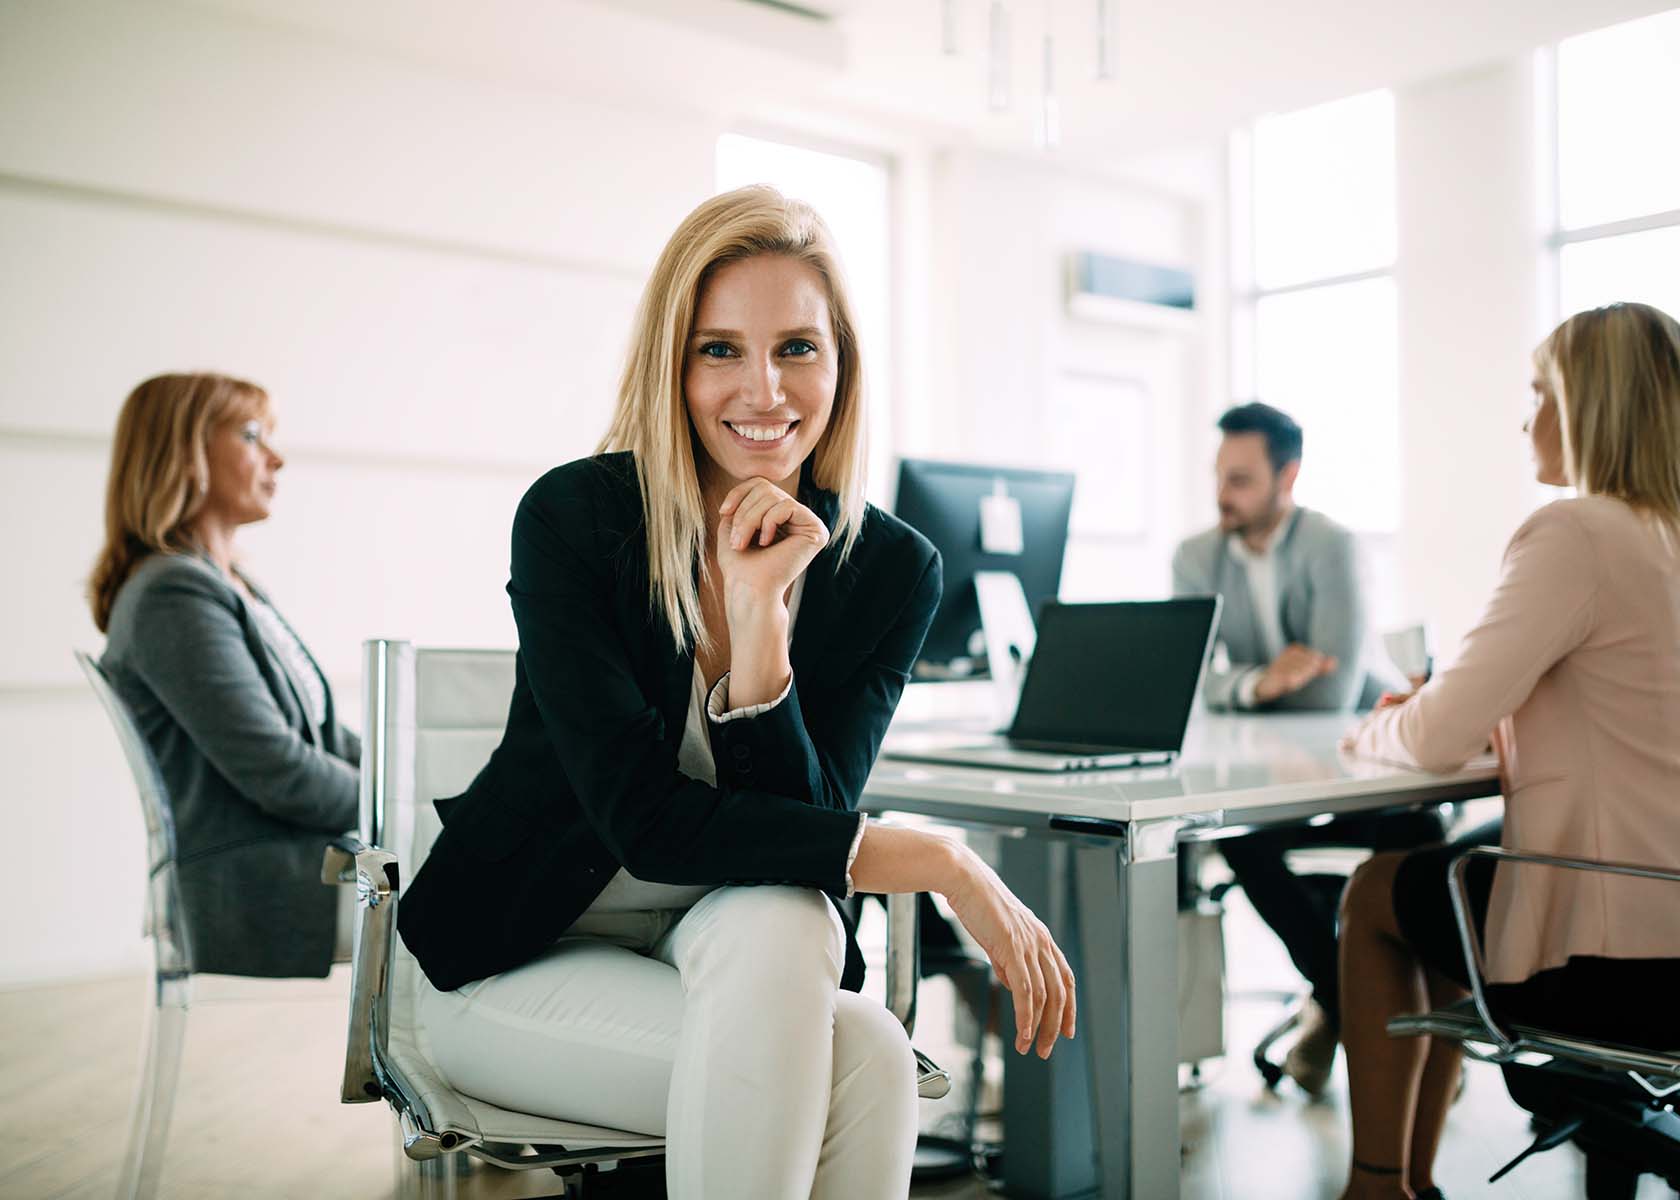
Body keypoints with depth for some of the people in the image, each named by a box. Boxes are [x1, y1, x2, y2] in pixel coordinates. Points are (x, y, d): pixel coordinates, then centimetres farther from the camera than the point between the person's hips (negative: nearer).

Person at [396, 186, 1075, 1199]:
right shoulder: (573, 517, -16)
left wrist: (761, 608, -27)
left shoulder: (893, 570, -8)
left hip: (740, 943, 3)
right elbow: (646, 820, -23)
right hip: (528, 958, -3)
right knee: (859, 1062, -29)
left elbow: (802, 823, -15)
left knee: (777, 921, -33)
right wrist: (940, 863, -25)